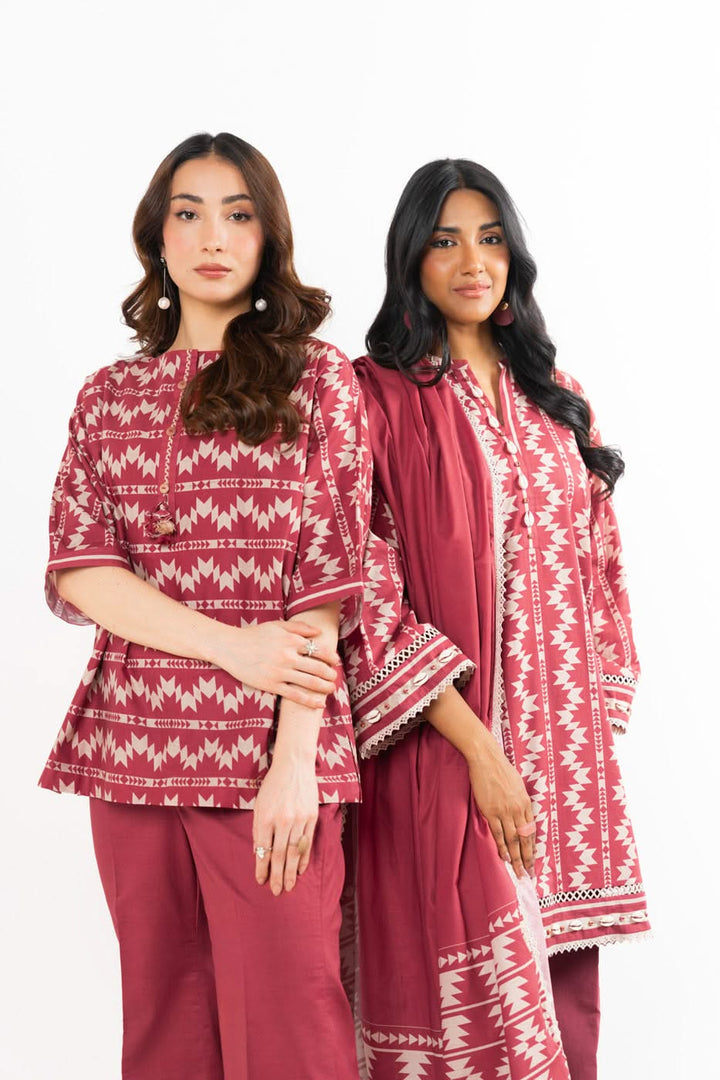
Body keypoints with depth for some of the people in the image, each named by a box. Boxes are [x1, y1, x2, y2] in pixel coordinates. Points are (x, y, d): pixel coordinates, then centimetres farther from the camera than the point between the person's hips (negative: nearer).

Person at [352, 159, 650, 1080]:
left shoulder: (553, 397, 14)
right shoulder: (379, 393, -5)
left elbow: (596, 562, 16)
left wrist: (603, 714, 6)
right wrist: (477, 746, -16)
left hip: (566, 735, 5)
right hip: (445, 740, -5)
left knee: (564, 975, 9)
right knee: (462, 991, 1)